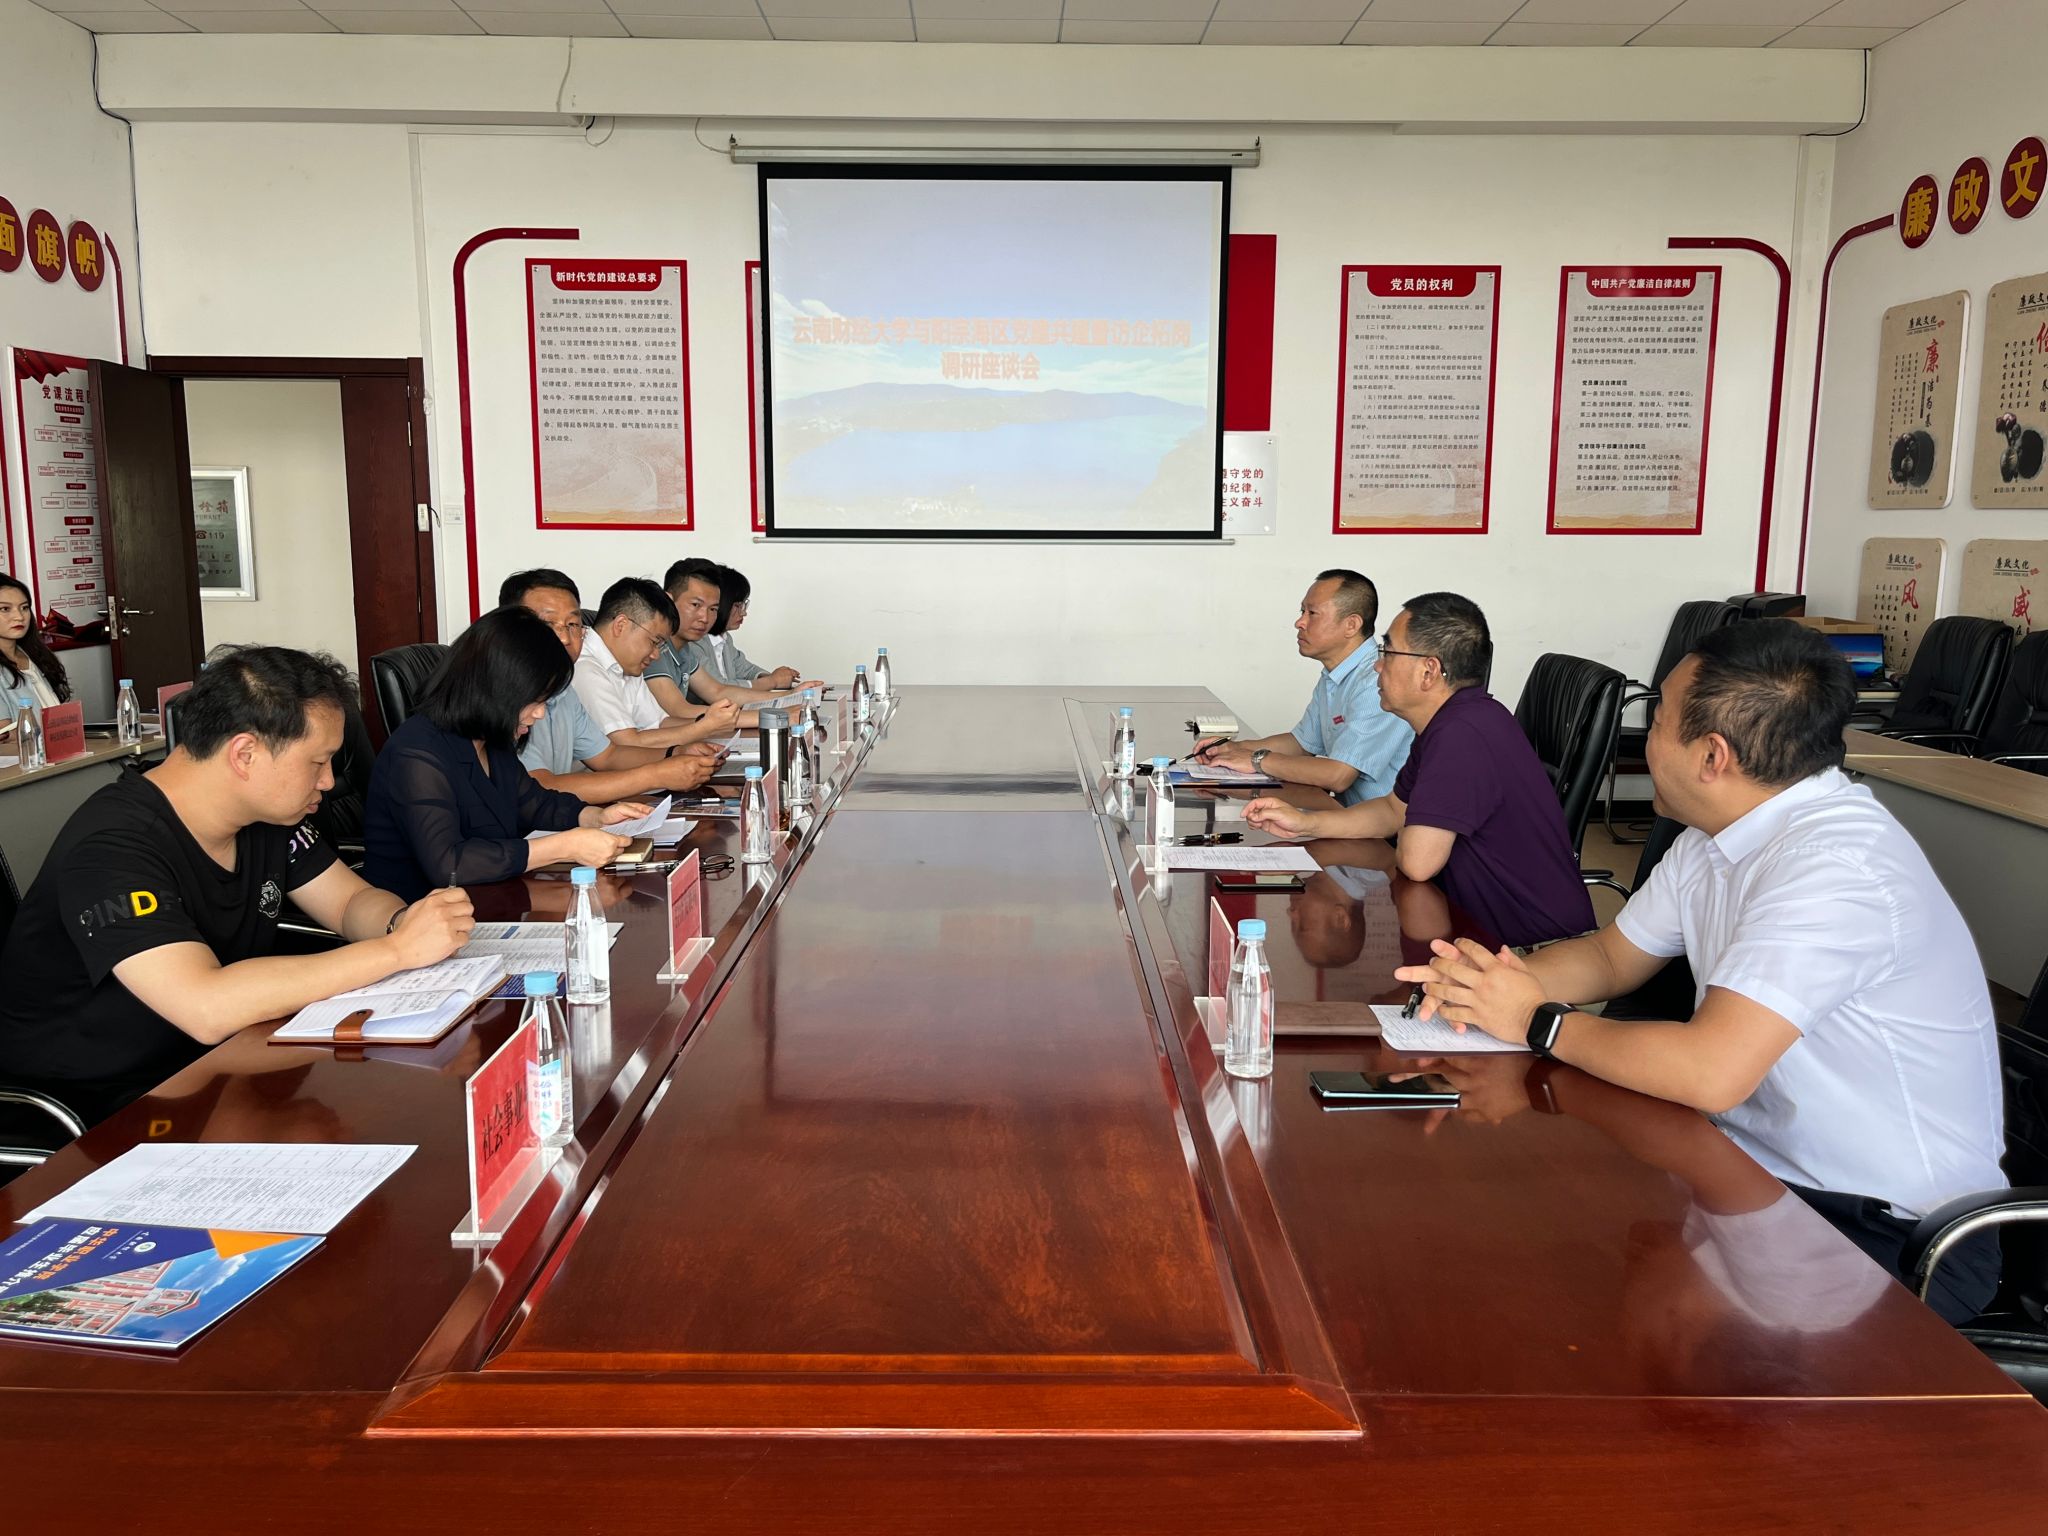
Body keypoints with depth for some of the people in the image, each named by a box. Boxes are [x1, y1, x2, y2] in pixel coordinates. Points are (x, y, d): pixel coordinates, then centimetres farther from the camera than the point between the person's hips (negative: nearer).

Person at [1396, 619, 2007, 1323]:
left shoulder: (1836, 863, -28)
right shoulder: (1716, 836, 3)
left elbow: (1710, 1071, -34)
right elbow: (1612, 956, 14)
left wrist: (1539, 1021, -19)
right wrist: (1493, 980, -7)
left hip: (1892, 1232, -8)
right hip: (1758, 1161, 8)